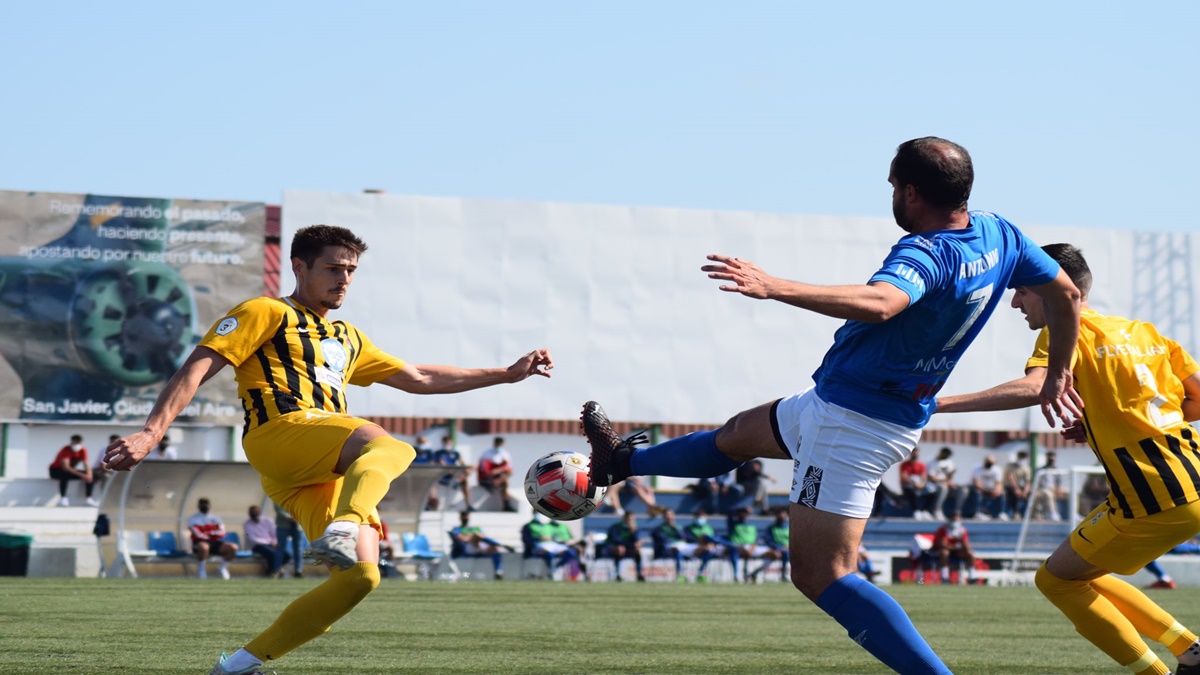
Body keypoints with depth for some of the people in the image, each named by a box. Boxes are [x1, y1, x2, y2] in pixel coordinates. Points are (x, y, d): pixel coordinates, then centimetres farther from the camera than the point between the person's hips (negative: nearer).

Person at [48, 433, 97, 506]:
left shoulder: (83, 451, -10)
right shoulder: (66, 450, -28)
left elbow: (86, 465, -15)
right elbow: (66, 467, -39)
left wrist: (89, 474, -39)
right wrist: (81, 475, -48)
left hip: (70, 470, 6)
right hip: (56, 470, -6)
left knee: (93, 476, -10)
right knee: (65, 475, -42)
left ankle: (89, 499, -10)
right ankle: (63, 498, -30)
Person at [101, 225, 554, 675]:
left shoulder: (347, 339, 35)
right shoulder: (266, 313, 12)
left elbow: (420, 379, 40)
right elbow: (197, 369, 2)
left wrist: (508, 374, 38)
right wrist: (151, 433, -12)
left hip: (329, 469, 7)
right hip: (281, 432, -7)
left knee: (360, 576, -13)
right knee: (382, 444, -34)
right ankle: (339, 533, -61)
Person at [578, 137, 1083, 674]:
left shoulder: (925, 254, -28)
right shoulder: (999, 235, -2)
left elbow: (878, 302, -48)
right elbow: (1066, 294, 8)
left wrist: (774, 287, -52)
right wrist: (1058, 375, 22)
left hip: (851, 423, -10)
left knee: (820, 575, -10)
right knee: (741, 434, 30)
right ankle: (622, 461, 54)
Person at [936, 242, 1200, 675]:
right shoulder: (1143, 331, 17)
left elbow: (1032, 388, -25)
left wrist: (940, 403, -28)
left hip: (1155, 500, -8)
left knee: (1055, 580, 8)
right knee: (1078, 573, 22)